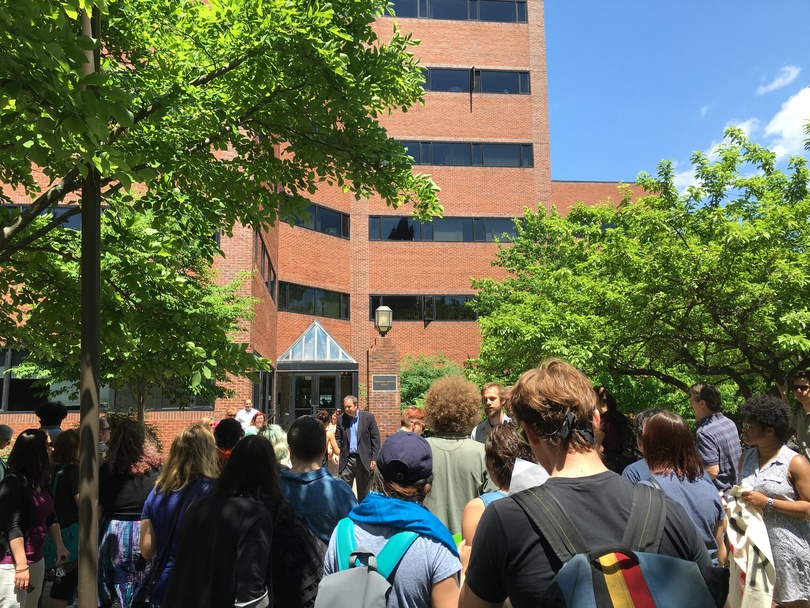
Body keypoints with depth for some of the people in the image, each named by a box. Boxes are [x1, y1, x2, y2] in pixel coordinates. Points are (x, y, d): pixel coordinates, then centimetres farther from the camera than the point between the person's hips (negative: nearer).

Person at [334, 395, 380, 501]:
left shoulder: (368, 417, -2)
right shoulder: (341, 419, 5)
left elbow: (375, 439, -2)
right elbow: (338, 438, 9)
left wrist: (374, 458, -8)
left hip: (363, 460, -1)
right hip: (346, 459, 2)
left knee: (363, 491, 10)